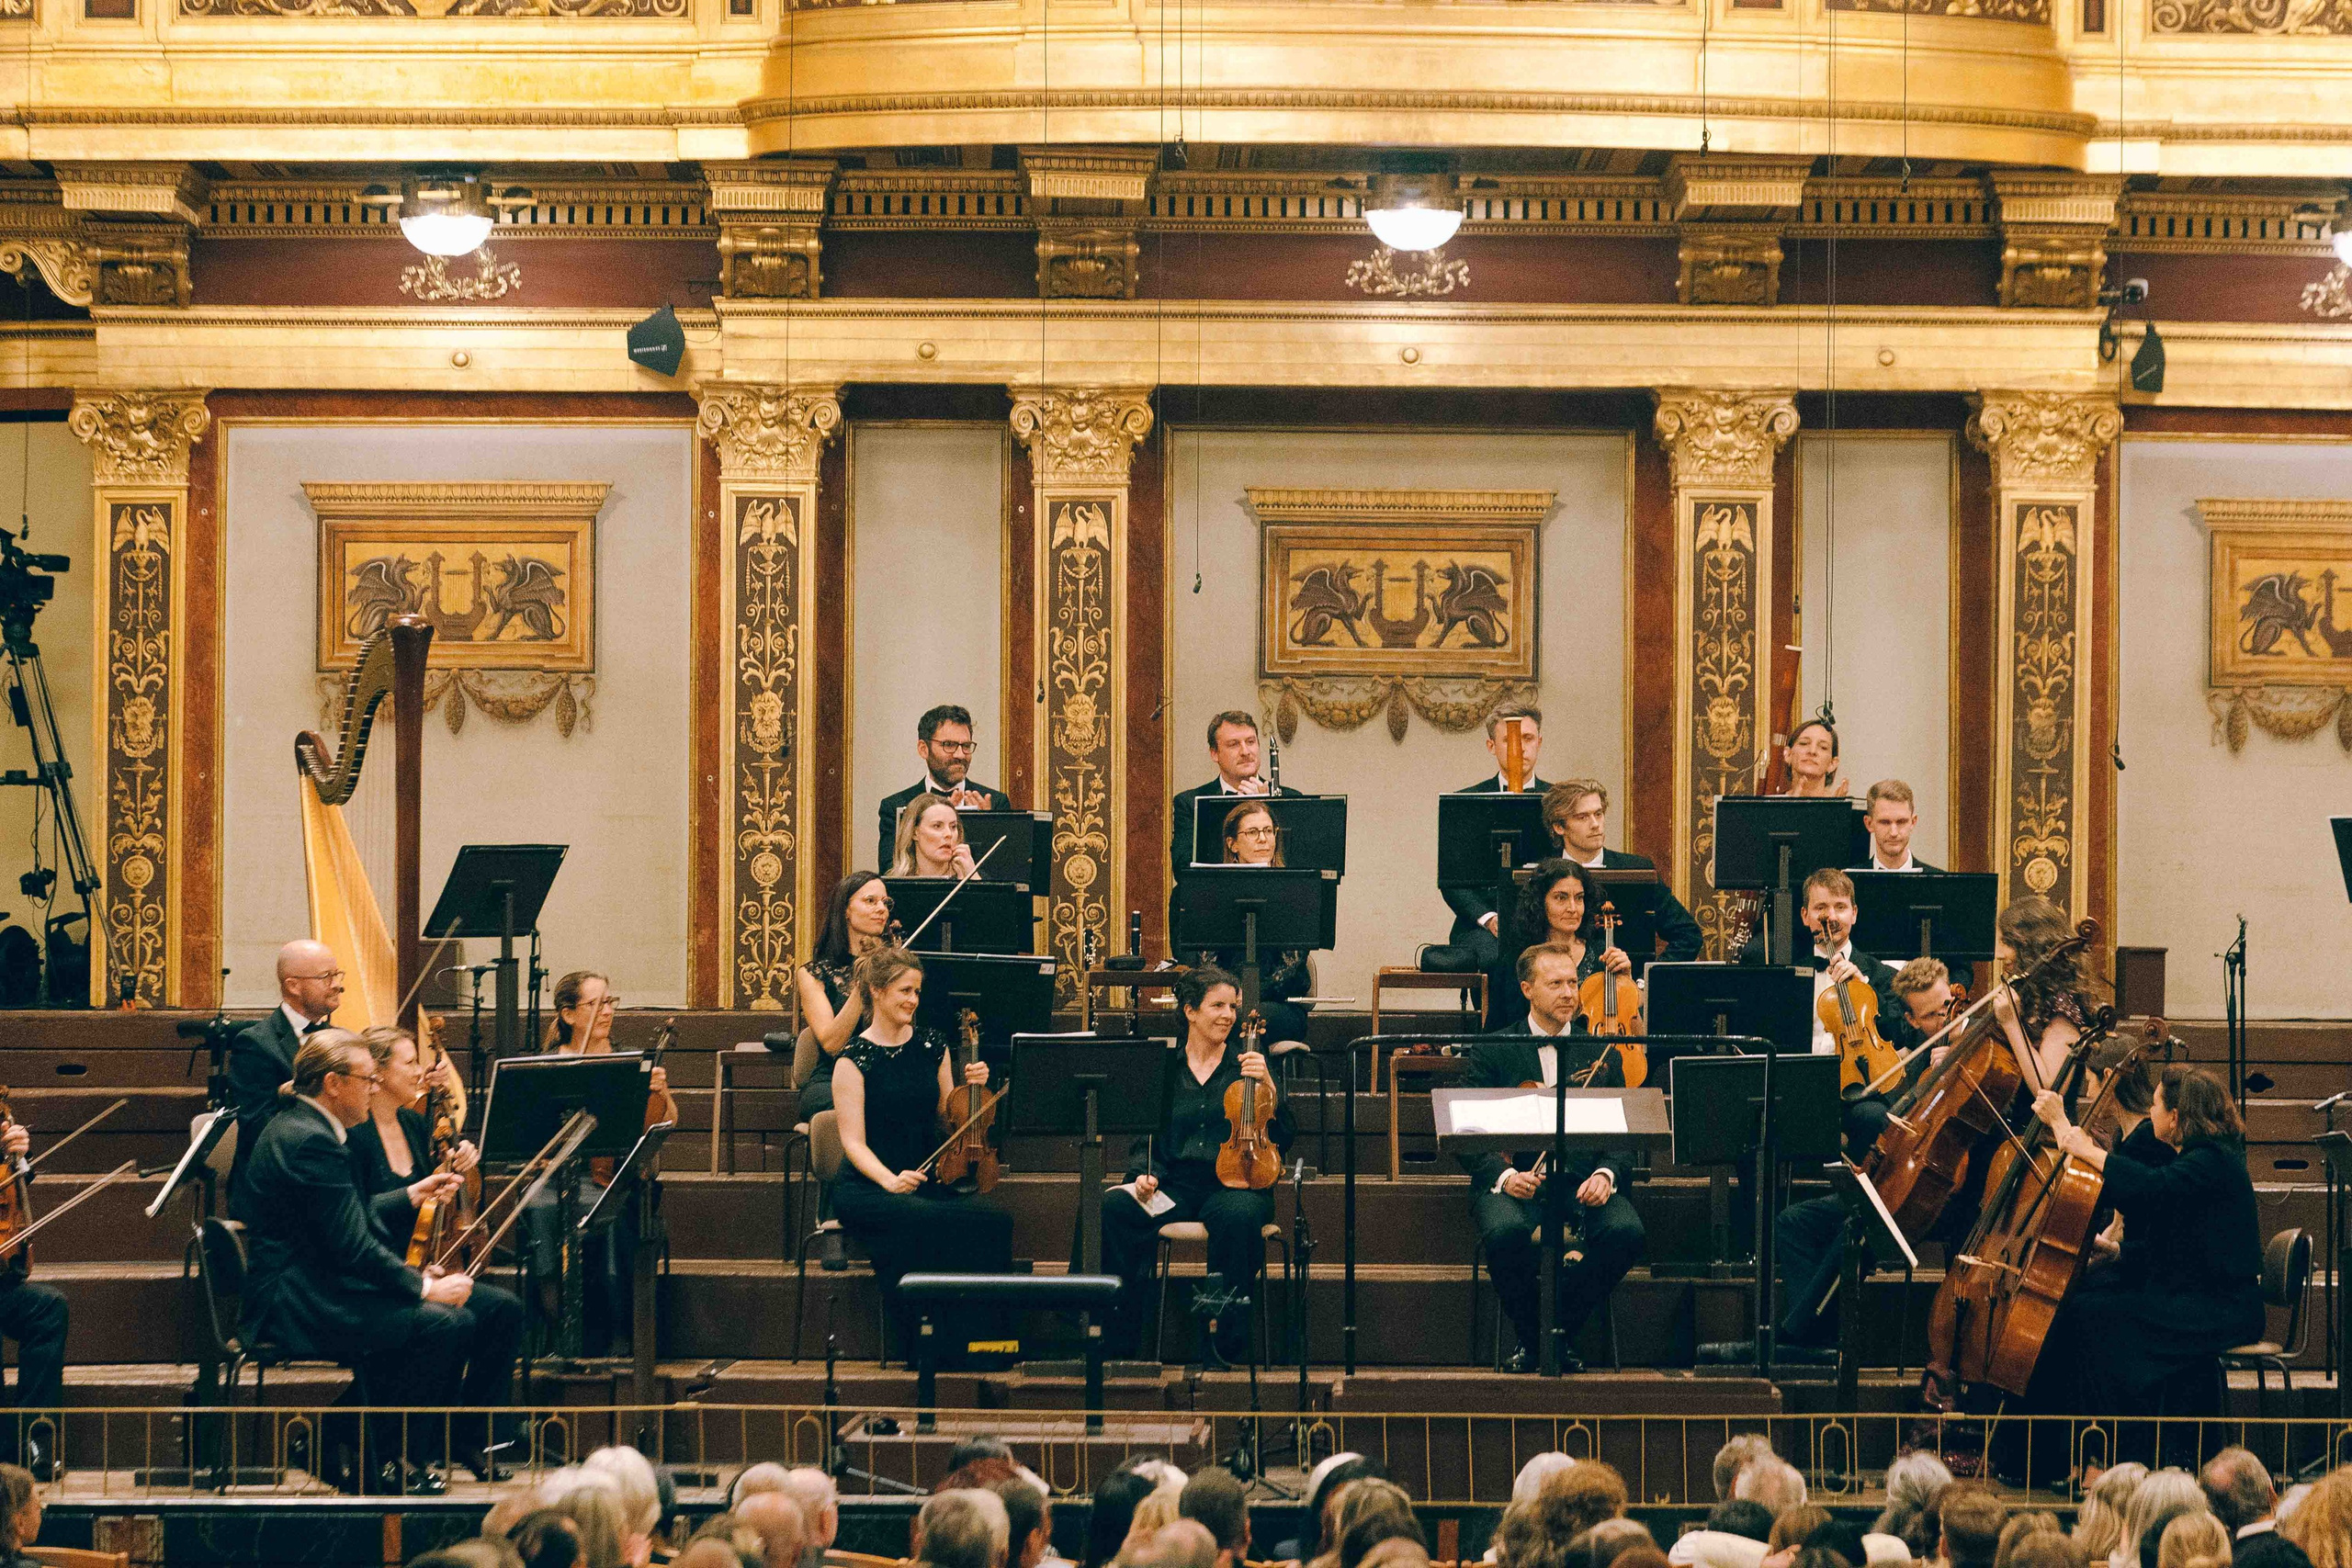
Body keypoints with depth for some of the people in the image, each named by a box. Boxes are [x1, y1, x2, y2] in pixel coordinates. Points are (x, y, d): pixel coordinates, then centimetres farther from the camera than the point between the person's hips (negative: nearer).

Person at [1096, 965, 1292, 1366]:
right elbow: (1146, 1138, 15)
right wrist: (1145, 1174, -6)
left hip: (1233, 1185, -2)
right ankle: (1118, 1339, -22)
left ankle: (1227, 1343, -28)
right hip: (1175, 1186, 2)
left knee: (1238, 1215, -39)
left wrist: (1267, 1087, -12)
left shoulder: (1246, 1063, 9)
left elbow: (1282, 1137, 3)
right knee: (1114, 1207, -29)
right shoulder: (1163, 1067, 13)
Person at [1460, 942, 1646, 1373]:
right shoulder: (1492, 1053, 10)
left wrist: (1606, 1175, -11)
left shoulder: (1602, 1055, 17)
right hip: (1518, 1183, -2)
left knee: (1627, 1232, -30)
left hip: (1583, 1186, 2)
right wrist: (1503, 1175, -17)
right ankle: (1529, 1340, -9)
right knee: (1506, 1232, -37)